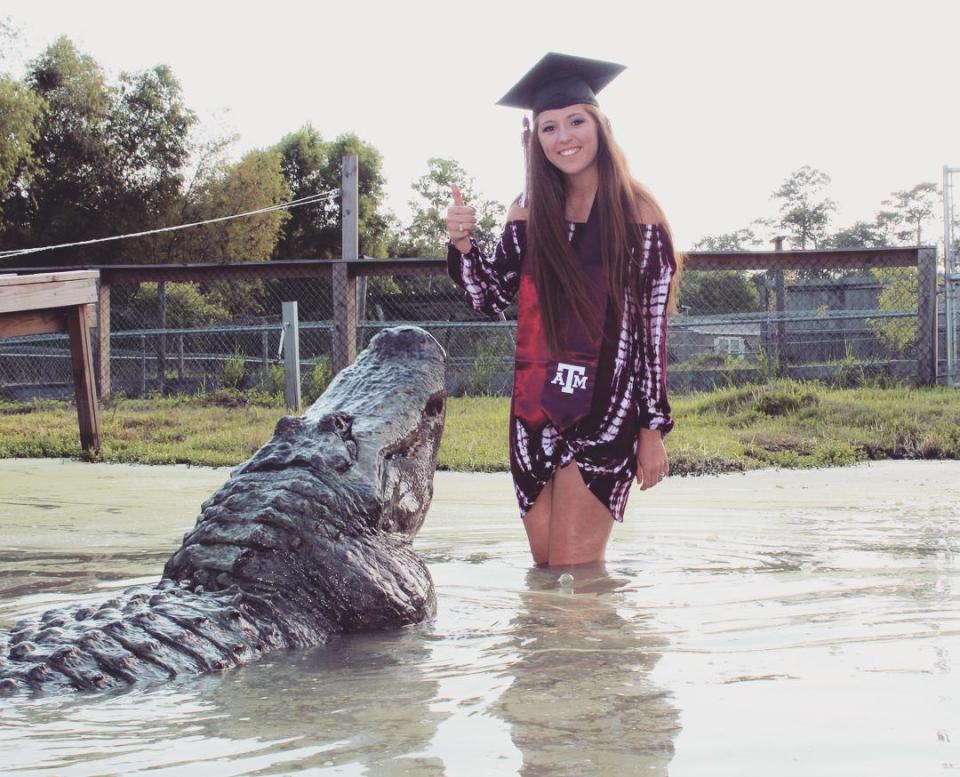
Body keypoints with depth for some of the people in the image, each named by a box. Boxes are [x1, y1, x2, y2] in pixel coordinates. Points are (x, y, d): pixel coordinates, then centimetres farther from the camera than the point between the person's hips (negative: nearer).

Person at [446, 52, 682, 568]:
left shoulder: (637, 214, -4)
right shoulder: (529, 213, 8)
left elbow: (653, 326, -5)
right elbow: (490, 298, 9)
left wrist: (653, 428, -7)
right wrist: (462, 245, -11)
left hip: (605, 410, -4)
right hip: (535, 410, 5)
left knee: (574, 572, -7)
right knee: (544, 568, 8)